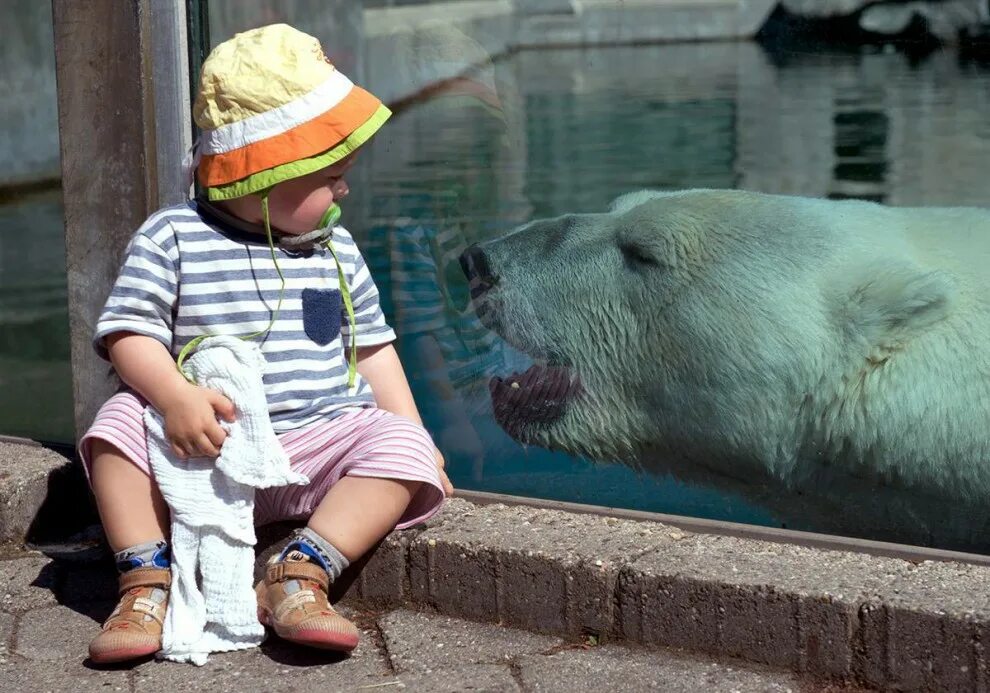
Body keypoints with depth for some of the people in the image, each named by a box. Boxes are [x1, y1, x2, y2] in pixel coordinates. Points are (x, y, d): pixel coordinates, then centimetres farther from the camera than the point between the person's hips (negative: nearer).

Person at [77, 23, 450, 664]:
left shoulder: (334, 249, 10)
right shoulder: (172, 238, -4)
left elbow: (370, 345, 16)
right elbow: (130, 333, -10)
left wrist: (410, 431, 6)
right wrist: (175, 396, -29)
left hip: (323, 438, 2)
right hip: (208, 449, -2)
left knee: (403, 445, -23)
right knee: (119, 423, -24)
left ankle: (302, 574, -31)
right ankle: (147, 582, -25)